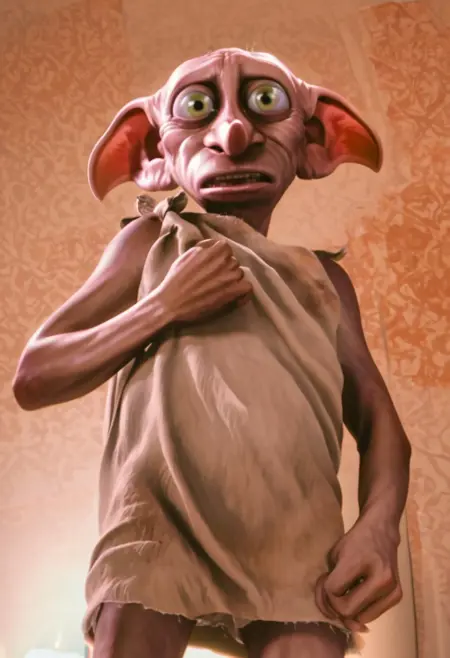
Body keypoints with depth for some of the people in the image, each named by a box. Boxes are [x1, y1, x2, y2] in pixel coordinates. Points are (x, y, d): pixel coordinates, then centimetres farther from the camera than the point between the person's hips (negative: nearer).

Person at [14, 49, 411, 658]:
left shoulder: (323, 276, 19)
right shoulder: (153, 240, 13)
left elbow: (376, 417, 14)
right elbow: (33, 379, 7)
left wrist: (379, 523, -7)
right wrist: (162, 308, -6)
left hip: (296, 534, 2)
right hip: (161, 515, -1)